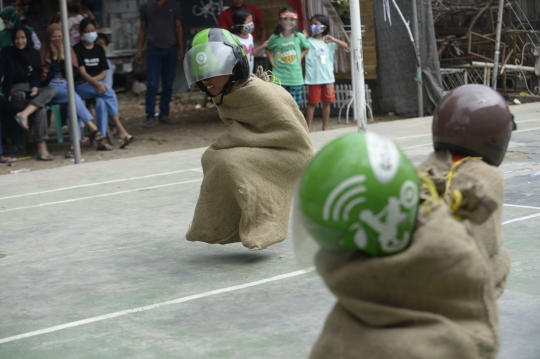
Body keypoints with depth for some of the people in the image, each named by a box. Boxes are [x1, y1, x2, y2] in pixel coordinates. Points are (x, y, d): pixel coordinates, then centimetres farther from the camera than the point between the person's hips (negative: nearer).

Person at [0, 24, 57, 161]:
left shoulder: (34, 53, 12)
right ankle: (42, 149, -35)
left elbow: (35, 75, 9)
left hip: (30, 89, 4)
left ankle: (24, 114, -42)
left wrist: (35, 88, -13)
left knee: (52, 89, -29)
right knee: (40, 110, -30)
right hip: (14, 92, -4)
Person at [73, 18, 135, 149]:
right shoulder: (77, 50, -1)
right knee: (108, 92, -30)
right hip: (81, 87, -4)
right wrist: (96, 84, -26)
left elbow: (104, 72, 9)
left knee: (101, 100, -32)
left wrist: (92, 79, -11)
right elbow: (82, 72, -11)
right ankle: (121, 131, -33)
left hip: (97, 83, 4)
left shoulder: (99, 49, 14)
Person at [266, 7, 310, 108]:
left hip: (295, 78, 1)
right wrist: (272, 62, 1)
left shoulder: (299, 37, -5)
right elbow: (268, 50, 14)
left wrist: (300, 59, 3)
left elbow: (306, 48, 15)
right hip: (279, 77, -1)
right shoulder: (274, 38, -6)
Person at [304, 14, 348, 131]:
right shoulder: (309, 41, -3)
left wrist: (333, 39, -10)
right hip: (313, 79, -4)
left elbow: (345, 46, 4)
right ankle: (308, 128, 4)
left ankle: (325, 127, 19)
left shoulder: (329, 42, 7)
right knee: (312, 103, 0)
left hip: (328, 78, 4)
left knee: (326, 102, 9)